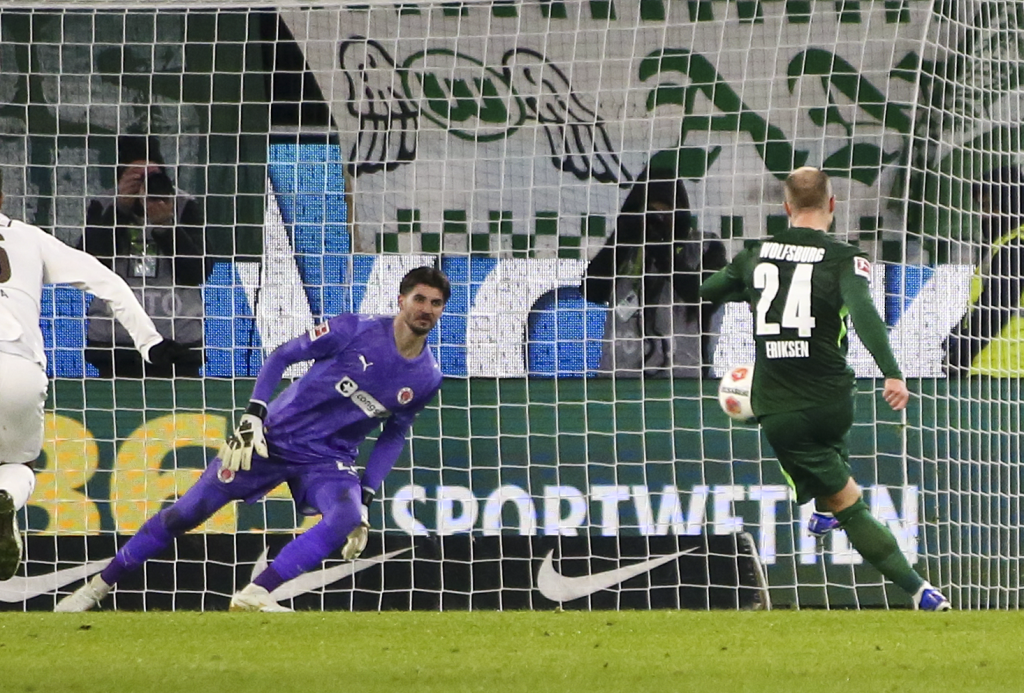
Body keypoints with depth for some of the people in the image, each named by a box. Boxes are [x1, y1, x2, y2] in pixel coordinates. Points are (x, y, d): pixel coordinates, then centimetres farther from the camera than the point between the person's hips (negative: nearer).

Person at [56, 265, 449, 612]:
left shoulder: (426, 379, -1)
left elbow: (393, 437, 12)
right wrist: (253, 416, -16)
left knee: (347, 518, -31)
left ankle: (256, 594, -28)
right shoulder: (355, 331, -12)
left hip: (328, 459, 2)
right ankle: (100, 585, 12)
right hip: (275, 437, -2)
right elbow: (282, 357, -5)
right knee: (188, 512, -3)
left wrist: (366, 498, 4)